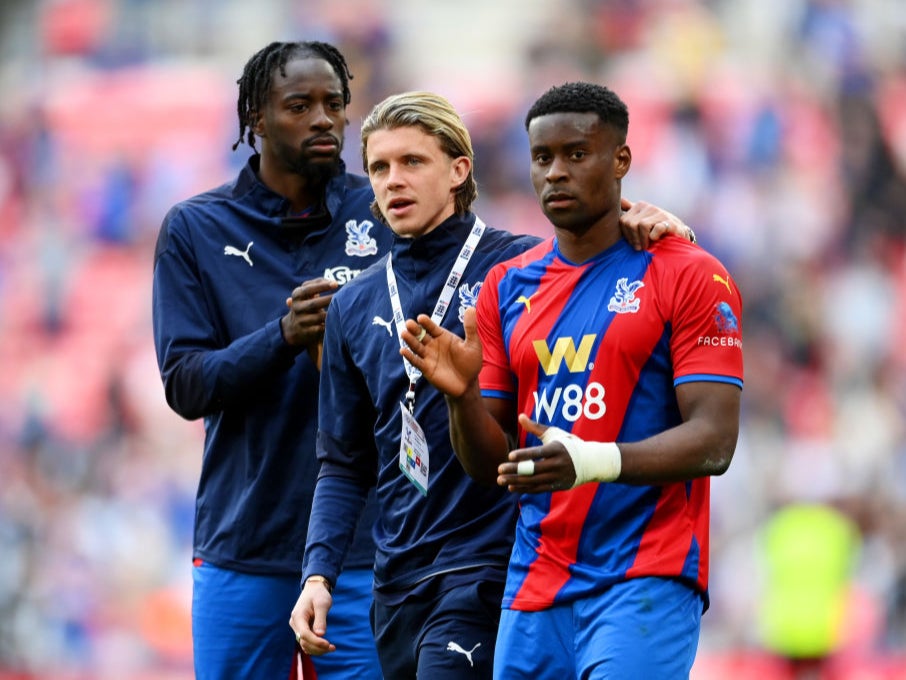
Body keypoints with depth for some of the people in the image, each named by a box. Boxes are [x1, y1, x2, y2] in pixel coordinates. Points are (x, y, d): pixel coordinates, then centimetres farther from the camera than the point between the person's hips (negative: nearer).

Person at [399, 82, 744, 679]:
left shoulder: (690, 277, -2)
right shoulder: (508, 287, 14)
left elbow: (713, 442, -11)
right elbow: (490, 466, 14)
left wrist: (594, 461, -27)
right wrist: (462, 393, -8)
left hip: (648, 579, -5)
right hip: (535, 586, 5)